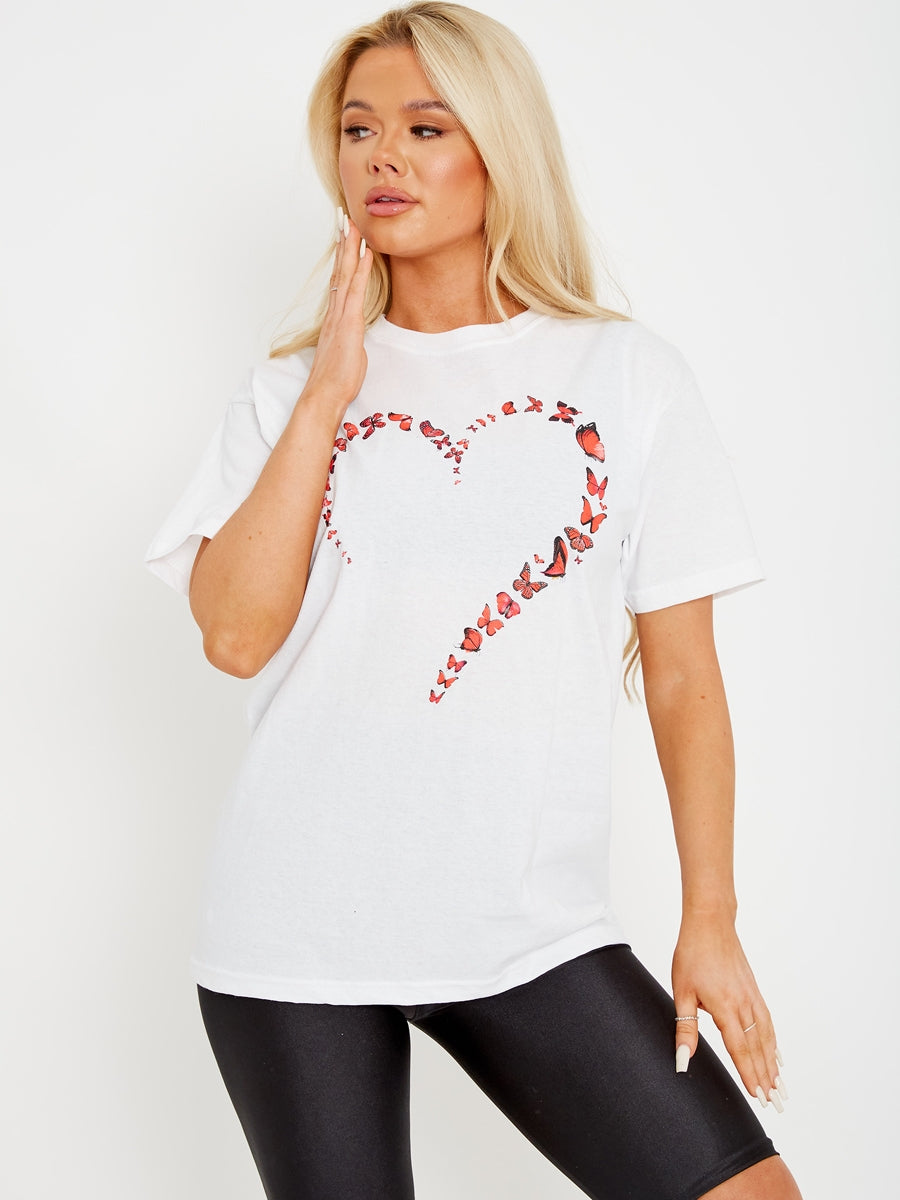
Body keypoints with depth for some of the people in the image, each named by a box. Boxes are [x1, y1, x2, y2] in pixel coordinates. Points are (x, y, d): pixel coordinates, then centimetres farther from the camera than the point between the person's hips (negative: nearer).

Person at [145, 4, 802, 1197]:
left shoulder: (628, 376, 3)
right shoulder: (292, 390, 7)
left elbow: (682, 674, 3)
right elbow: (235, 637, -7)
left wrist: (710, 922, 1)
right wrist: (329, 395, -7)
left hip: (535, 922, 0)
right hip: (297, 927, 1)